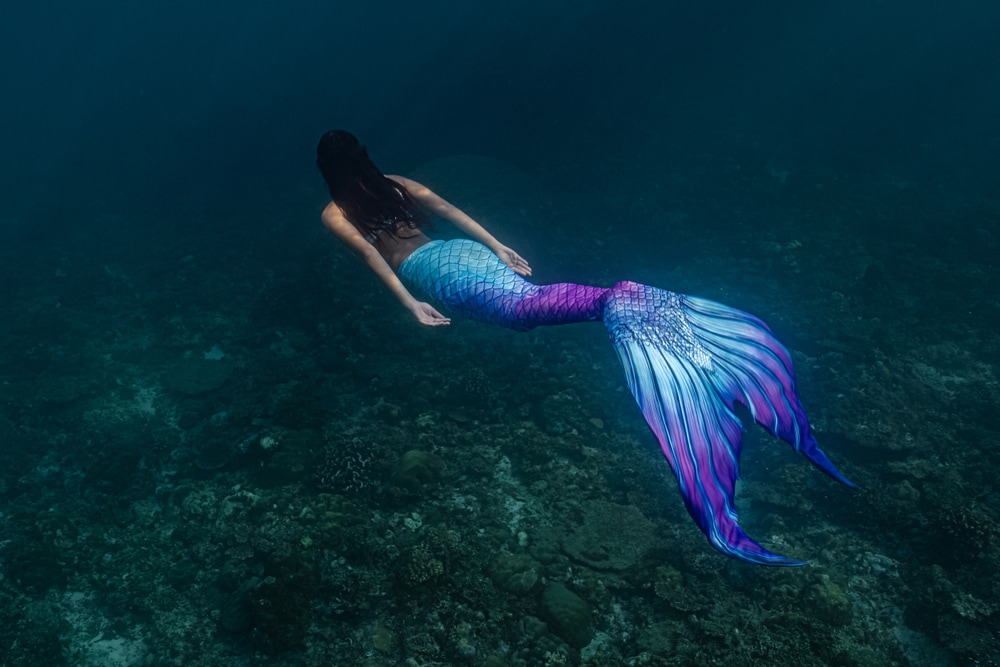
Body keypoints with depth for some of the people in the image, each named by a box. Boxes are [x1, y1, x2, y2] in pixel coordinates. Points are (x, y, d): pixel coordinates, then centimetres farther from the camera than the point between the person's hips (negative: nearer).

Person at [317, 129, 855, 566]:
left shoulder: (334, 215, 15)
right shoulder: (395, 183, 30)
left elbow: (373, 256, -3)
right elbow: (452, 212, 22)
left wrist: (410, 304, -11)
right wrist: (500, 250, 20)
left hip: (430, 270, -6)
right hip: (459, 251, 6)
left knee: (523, 303, -30)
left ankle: (611, 301, -58)